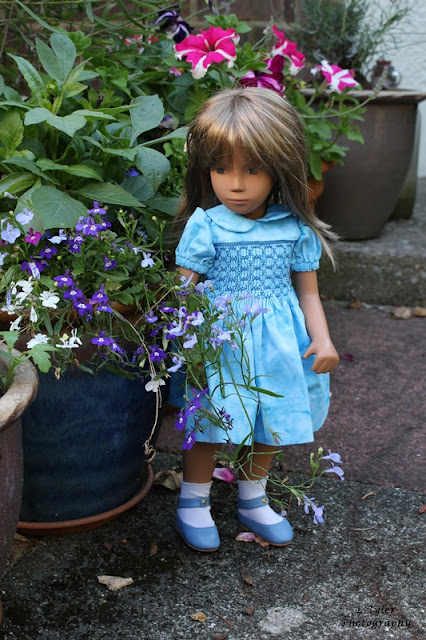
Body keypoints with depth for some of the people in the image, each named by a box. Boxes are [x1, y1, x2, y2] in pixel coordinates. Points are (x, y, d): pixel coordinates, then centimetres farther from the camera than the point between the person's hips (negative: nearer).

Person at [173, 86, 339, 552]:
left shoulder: (296, 229, -1)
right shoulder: (204, 225, -10)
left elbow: (307, 291, 6)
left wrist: (322, 339, -6)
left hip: (277, 342, 4)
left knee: (269, 422, 15)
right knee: (209, 425, 4)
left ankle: (252, 501, 37)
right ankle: (193, 503, 28)